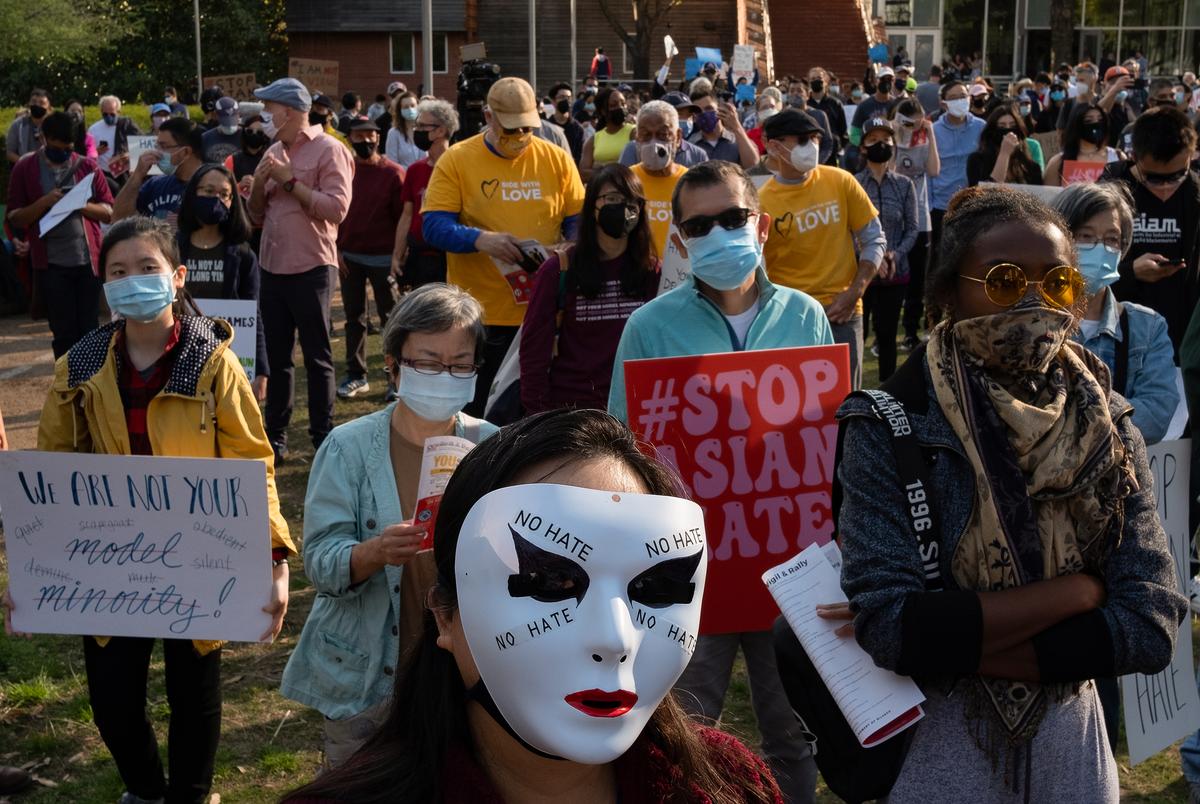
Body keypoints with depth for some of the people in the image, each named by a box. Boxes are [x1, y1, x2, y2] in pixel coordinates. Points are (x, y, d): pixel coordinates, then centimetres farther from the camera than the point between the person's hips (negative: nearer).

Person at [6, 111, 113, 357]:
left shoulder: (87, 165, 5)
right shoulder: (25, 168, 2)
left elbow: (109, 211, 4)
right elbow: (14, 218, -1)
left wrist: (82, 205, -14)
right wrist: (45, 202, -16)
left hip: (88, 260, 1)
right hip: (51, 263, -1)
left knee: (89, 330, 6)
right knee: (64, 333, 4)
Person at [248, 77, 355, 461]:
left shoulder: (328, 150, -7)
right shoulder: (273, 153, 14)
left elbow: (336, 208, -19)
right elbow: (257, 215, 17)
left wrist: (290, 181, -15)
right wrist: (260, 184, -2)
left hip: (311, 269, -7)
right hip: (273, 267, 7)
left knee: (317, 357, 2)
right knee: (276, 356, 12)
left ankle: (322, 436, 11)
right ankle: (276, 434, 21)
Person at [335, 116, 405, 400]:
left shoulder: (393, 173, -5)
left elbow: (402, 217, -4)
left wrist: (398, 254, -9)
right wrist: (336, 249, -1)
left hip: (383, 257, -3)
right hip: (348, 256, 3)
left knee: (391, 318, 3)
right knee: (354, 317, 9)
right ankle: (356, 375, 16)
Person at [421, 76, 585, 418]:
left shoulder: (556, 159, 6)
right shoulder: (456, 160, -2)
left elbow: (578, 220, 10)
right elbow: (433, 226, -7)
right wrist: (480, 239, -25)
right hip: (480, 313, -2)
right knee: (478, 416, 8)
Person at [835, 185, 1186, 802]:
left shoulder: (1109, 429, -5)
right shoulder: (890, 426, -15)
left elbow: (1151, 624, -13)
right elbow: (886, 624, -24)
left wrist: (946, 643, -21)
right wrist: (1077, 590, -20)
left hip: (1071, 741, 3)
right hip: (928, 747, -3)